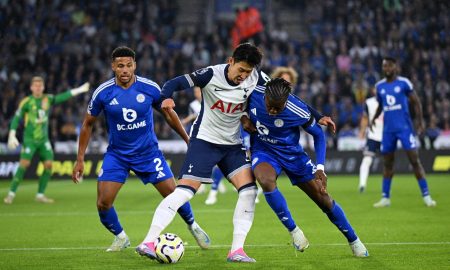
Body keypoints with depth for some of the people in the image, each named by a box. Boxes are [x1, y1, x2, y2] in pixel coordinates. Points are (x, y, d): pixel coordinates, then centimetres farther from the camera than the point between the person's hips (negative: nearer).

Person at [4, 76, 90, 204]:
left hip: (43, 139, 5)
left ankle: (40, 195, 8)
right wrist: (12, 136, -14)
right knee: (24, 163, -16)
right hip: (30, 139, -5)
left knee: (49, 164, -3)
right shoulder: (26, 102, -6)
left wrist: (80, 90, -5)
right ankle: (11, 194, -10)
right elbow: (16, 118, -6)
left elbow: (63, 97, 2)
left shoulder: (48, 99, 6)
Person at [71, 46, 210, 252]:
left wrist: (188, 140, 9)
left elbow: (168, 114, 6)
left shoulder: (150, 88, -12)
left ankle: (193, 227, 28)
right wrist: (80, 160, 0)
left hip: (148, 152, 0)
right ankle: (120, 237, 17)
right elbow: (88, 124, 2)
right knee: (103, 203, -12)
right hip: (117, 155, 0)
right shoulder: (103, 93, -12)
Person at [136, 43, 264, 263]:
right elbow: (175, 83, -19)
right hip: (204, 140, -5)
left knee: (249, 189, -11)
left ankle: (236, 250, -6)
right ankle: (148, 242, -17)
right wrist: (166, 98, -39)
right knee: (185, 190, -16)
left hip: (232, 145, 5)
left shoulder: (255, 78, -6)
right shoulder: (212, 74, -17)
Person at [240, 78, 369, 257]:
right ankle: (293, 230, -15)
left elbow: (318, 134, -9)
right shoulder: (254, 92, -24)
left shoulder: (299, 112, -28)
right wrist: (243, 118, -16)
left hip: (291, 153, -1)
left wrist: (320, 168, -15)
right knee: (266, 180, -35)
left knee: (323, 199, 3)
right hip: (263, 151, 1)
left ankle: (353, 241, 25)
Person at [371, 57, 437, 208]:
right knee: (387, 163, 8)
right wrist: (374, 118, 9)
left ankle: (426, 196, -5)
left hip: (405, 127, -4)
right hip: (388, 129, 4)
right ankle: (385, 198, 16)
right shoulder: (380, 86, 9)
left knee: (414, 160, -8)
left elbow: (416, 102, 1)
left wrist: (420, 120, -8)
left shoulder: (404, 83, -3)